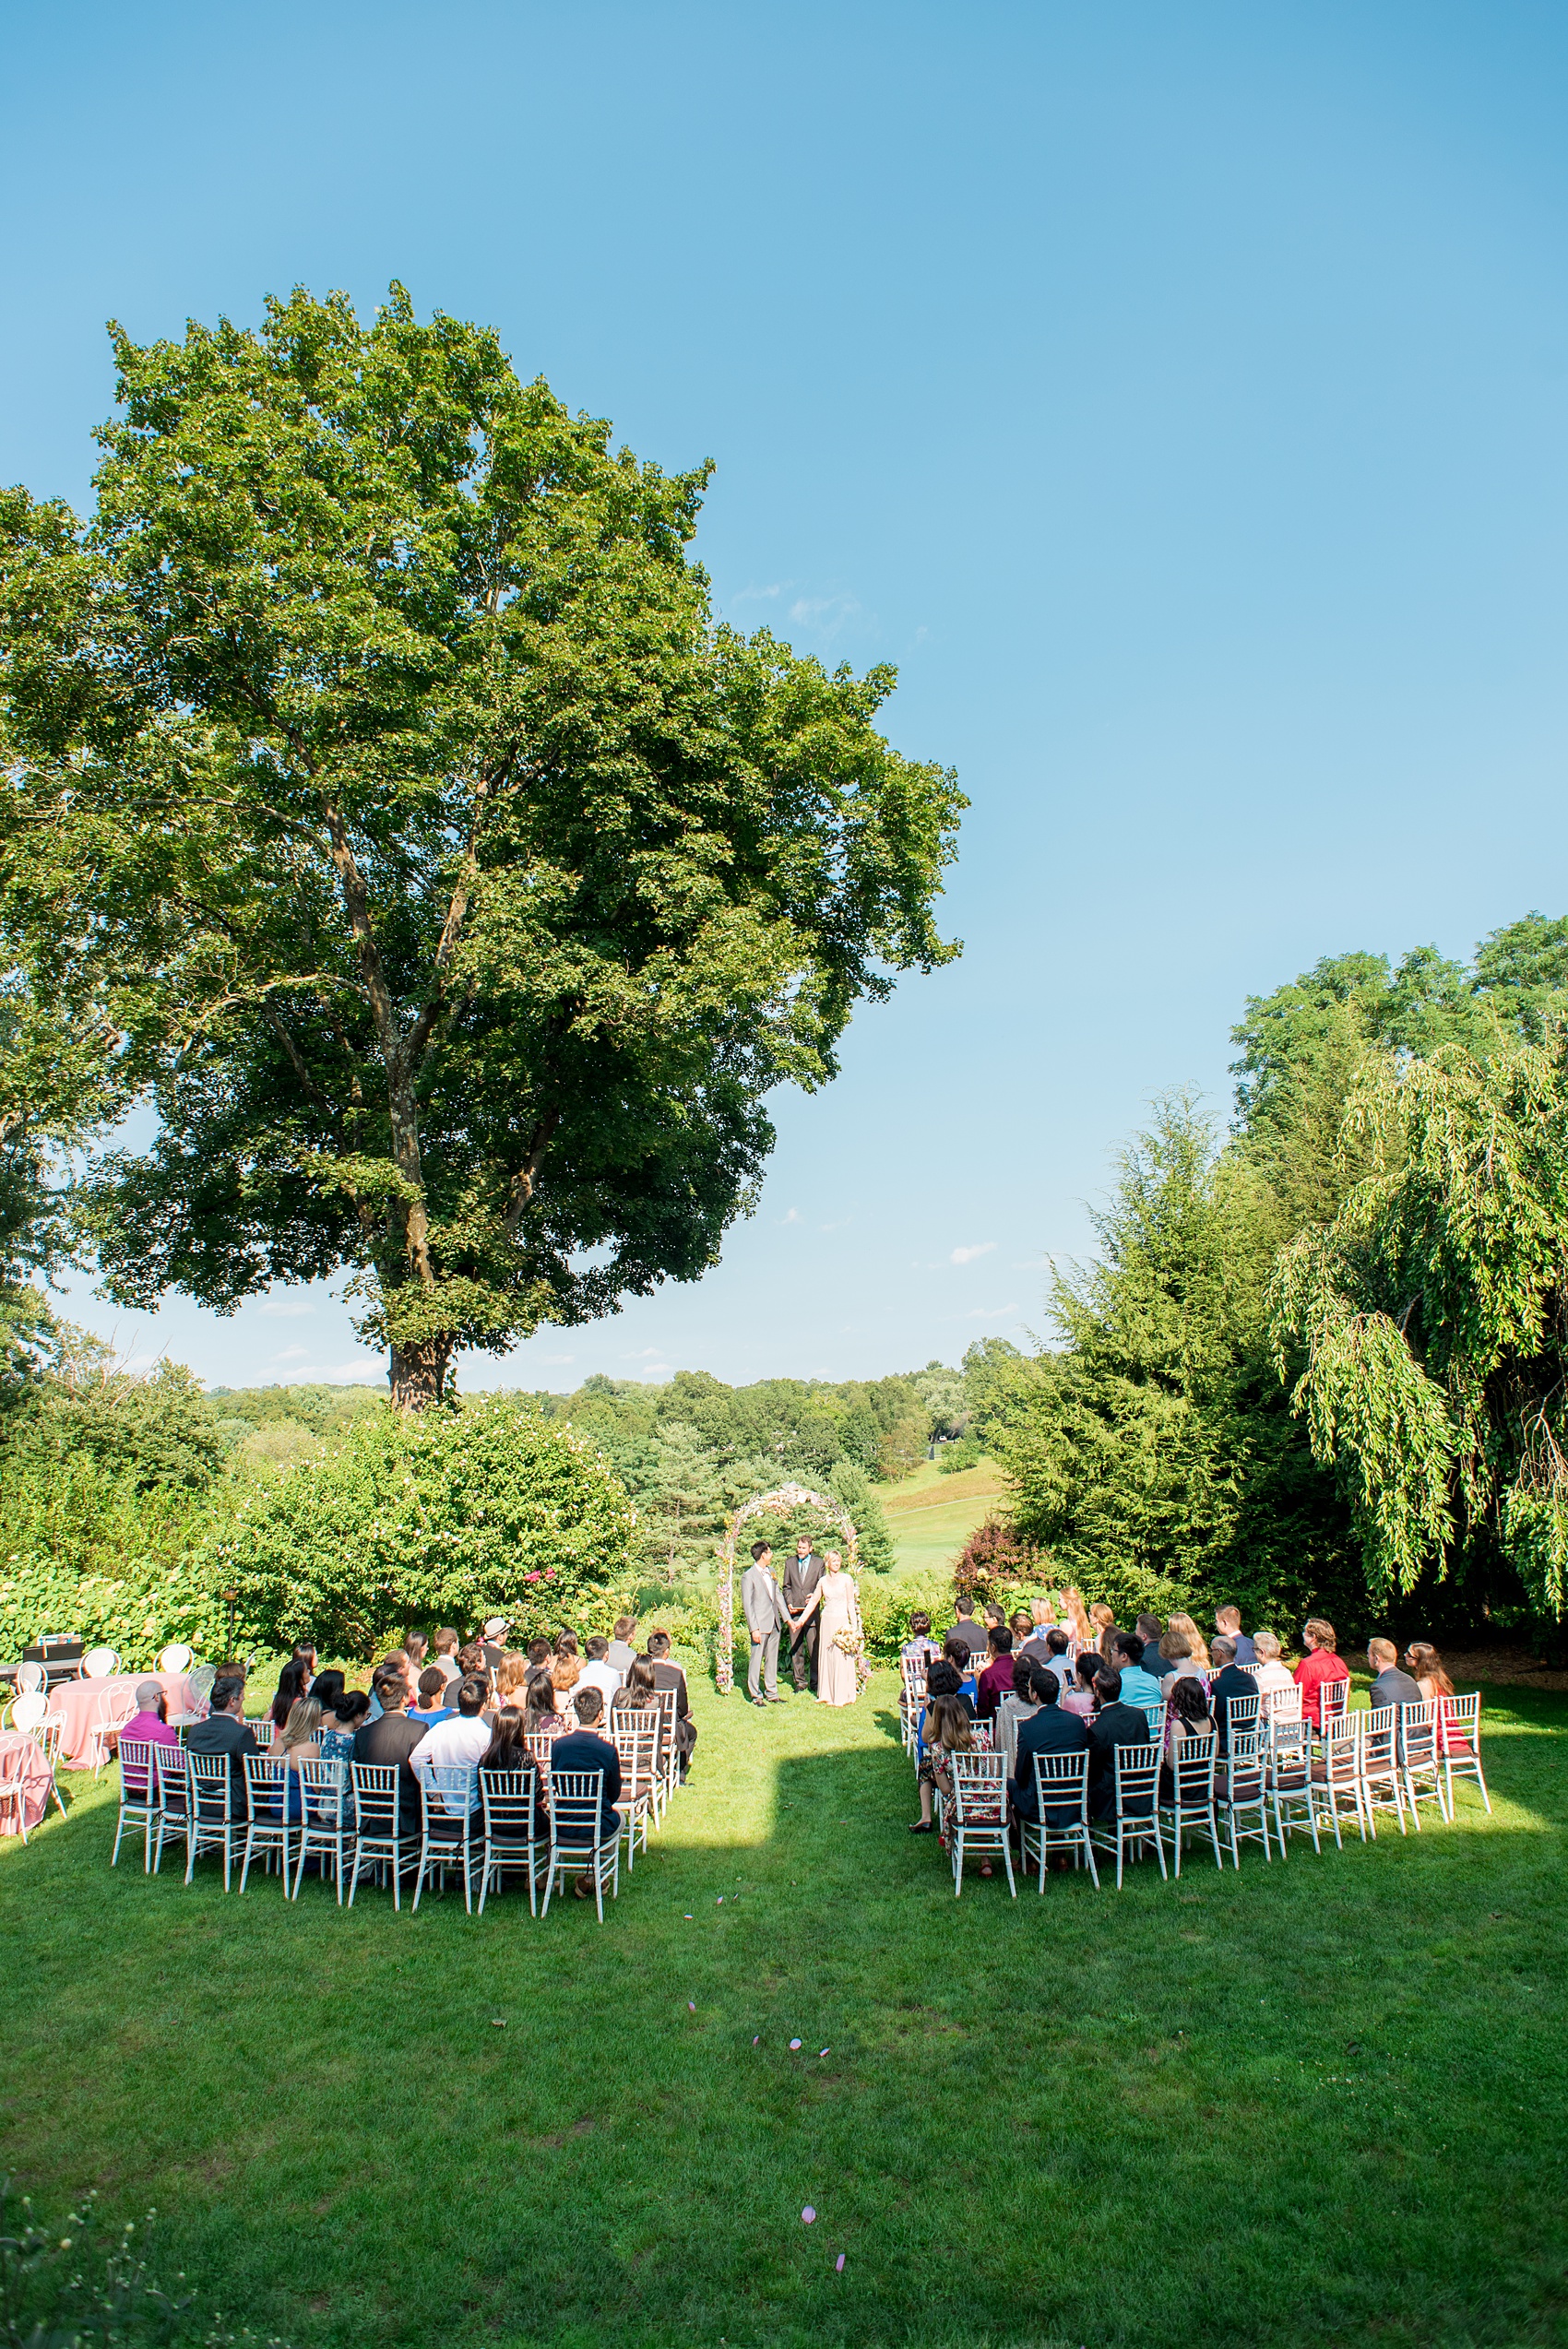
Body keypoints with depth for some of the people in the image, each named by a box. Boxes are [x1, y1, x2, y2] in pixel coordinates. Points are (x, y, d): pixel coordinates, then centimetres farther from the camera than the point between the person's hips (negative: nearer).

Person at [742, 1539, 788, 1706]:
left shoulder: (771, 1572, 11)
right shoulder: (749, 1576, -12)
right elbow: (747, 1604, -13)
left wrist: (787, 1618, 14)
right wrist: (754, 1628, -17)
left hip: (774, 1623, 7)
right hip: (760, 1625, -7)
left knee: (772, 1659, 13)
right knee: (756, 1659, 0)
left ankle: (772, 1693, 21)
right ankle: (755, 1695, 10)